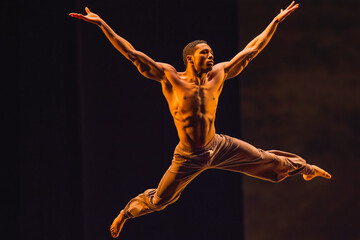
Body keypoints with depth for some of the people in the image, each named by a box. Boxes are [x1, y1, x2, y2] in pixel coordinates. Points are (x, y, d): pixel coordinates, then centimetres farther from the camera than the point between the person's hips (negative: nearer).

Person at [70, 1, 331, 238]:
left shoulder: (218, 74, 0)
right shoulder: (170, 77, -12)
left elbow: (251, 50, 8)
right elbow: (132, 53, -16)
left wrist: (276, 21, 11)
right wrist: (102, 24, -21)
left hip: (219, 147, 4)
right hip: (188, 158, -4)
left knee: (266, 160, 11)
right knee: (158, 200, 9)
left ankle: (304, 168, 38)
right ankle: (126, 212, 38)